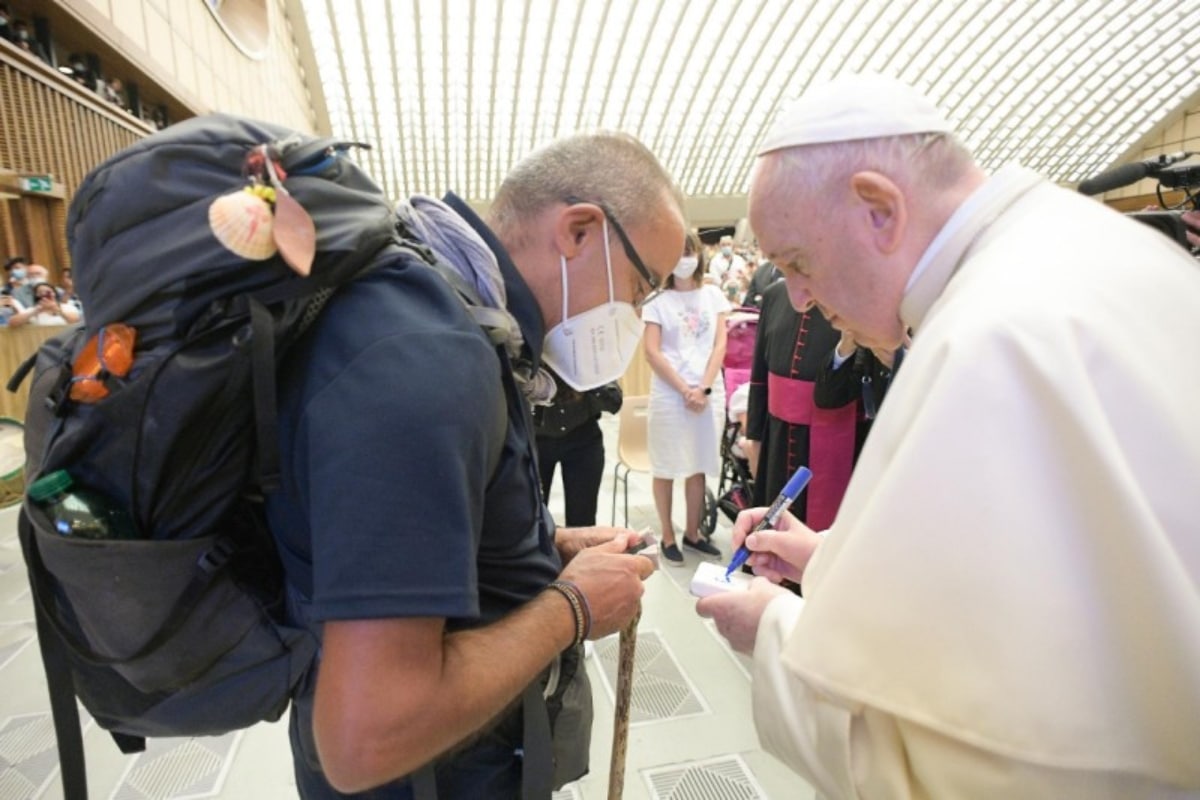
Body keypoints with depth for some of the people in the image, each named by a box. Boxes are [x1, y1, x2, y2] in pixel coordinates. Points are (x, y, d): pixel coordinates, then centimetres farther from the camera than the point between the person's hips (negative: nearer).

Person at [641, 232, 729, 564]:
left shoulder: (713, 295, 9)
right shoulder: (657, 299, 0)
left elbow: (719, 345, 4)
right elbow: (652, 352, -7)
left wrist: (703, 388, -8)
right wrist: (685, 389, -13)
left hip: (709, 392, 3)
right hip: (669, 393, -3)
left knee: (699, 466, 10)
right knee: (667, 468, 4)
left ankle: (692, 533, 24)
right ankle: (667, 537, 16)